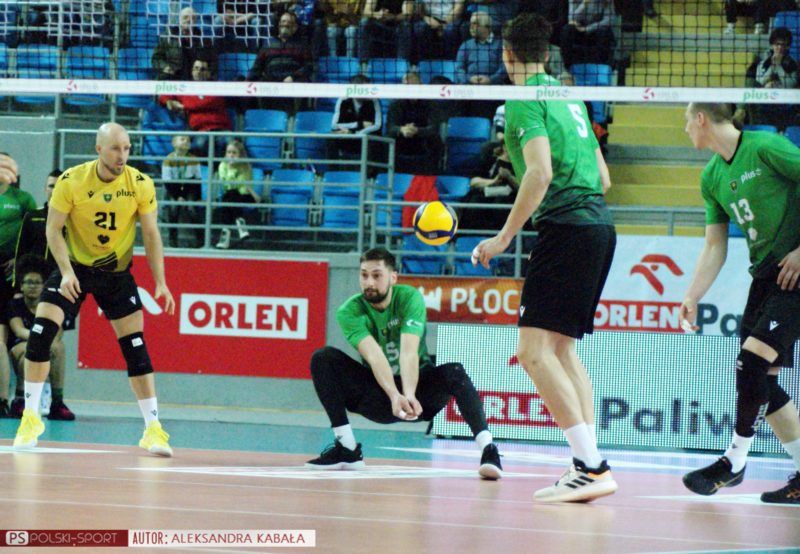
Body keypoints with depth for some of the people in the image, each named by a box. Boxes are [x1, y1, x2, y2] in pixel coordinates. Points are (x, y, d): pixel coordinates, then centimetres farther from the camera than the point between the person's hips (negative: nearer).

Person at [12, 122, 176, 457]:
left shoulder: (141, 185, -12)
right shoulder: (71, 181, -16)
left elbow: (151, 235, -5)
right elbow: (54, 229, -12)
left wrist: (160, 282, -12)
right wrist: (66, 272, -25)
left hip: (117, 272, 1)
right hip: (74, 267, -1)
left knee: (136, 347, -7)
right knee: (40, 333, -14)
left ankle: (153, 429, 2)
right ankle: (30, 418, -1)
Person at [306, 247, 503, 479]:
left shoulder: (410, 298, -16)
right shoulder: (350, 311, -14)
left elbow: (409, 351, -31)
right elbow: (374, 355, -31)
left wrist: (409, 394, -49)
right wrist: (394, 396, -48)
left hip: (419, 392, -1)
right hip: (379, 394, 2)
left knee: (454, 372, -32)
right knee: (323, 359, -19)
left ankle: (488, 450, -42)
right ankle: (347, 449, -20)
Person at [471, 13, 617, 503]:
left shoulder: (525, 100, -6)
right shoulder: (569, 98, 20)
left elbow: (541, 172, -18)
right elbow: (602, 177, 22)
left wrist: (506, 236, -15)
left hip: (566, 227, -9)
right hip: (599, 226, 9)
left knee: (535, 350, -12)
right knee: (562, 350, 15)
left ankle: (592, 467, -21)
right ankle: (589, 467, 9)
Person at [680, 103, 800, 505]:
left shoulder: (766, 148, -13)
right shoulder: (712, 177, 10)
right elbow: (715, 247, 13)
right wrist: (692, 297, 4)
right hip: (765, 275, 8)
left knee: (751, 362, -16)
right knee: (761, 381, 4)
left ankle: (735, 460, -3)